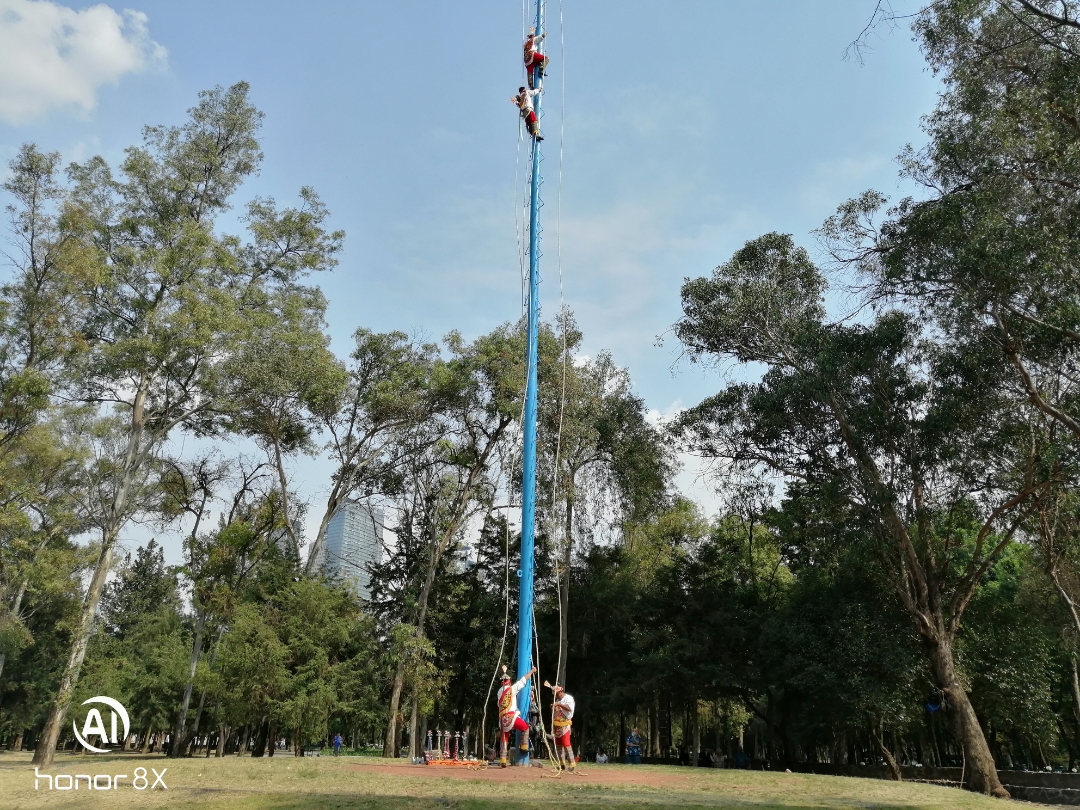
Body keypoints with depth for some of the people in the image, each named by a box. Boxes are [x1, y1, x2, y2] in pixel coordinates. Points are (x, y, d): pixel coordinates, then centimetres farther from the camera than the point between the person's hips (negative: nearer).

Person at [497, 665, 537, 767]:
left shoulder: (499, 691, 15)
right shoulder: (512, 688, 0)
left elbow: (498, 704, 19)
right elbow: (524, 679, 7)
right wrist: (532, 671, 17)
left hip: (502, 719, 5)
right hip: (511, 717, -5)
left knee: (504, 740, 11)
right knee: (526, 728, 19)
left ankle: (502, 760, 3)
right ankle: (524, 746, 14)